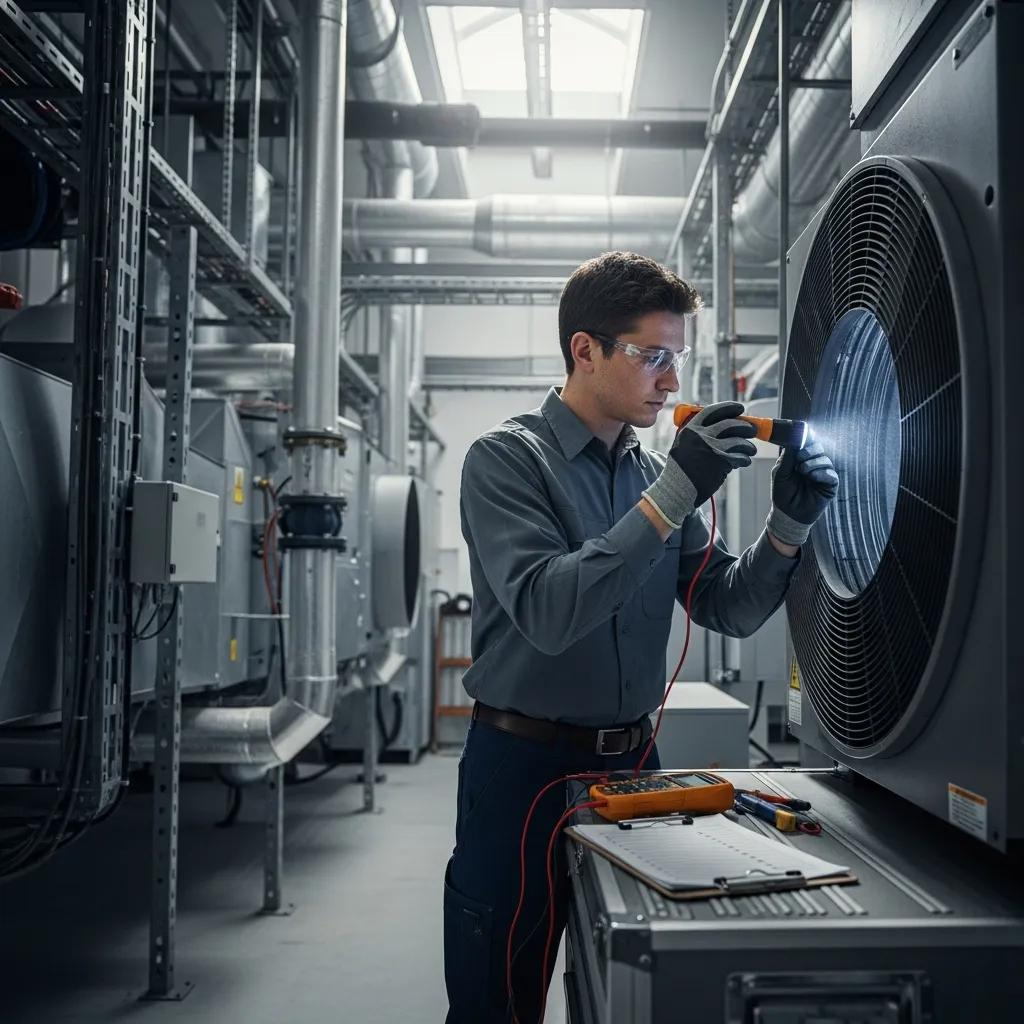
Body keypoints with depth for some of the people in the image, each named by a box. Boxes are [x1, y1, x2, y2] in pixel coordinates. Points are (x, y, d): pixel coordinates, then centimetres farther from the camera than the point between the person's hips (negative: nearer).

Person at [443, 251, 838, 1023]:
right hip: (525, 766, -5)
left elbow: (729, 611, 5)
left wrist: (790, 524, -12)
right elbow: (547, 613, -25)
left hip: (631, 763, 5)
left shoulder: (660, 473, 7)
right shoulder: (506, 459, -11)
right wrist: (672, 498, -28)